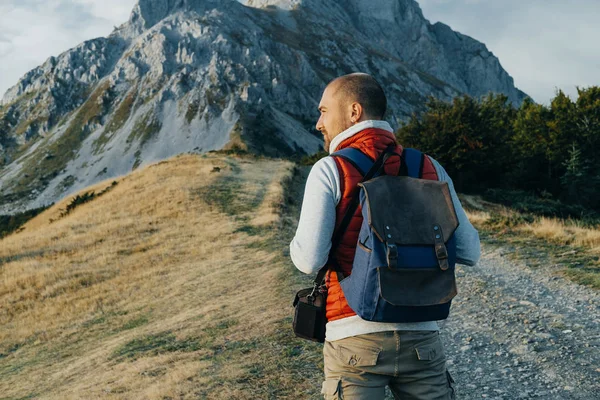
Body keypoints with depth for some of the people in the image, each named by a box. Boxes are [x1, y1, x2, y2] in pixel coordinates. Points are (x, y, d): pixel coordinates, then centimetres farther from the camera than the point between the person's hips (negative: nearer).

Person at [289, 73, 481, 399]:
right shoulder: (430, 169, 4)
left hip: (355, 337, -3)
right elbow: (468, 252, 5)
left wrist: (298, 246, 8)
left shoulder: (330, 170, -7)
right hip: (421, 334, 4)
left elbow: (309, 260, -14)